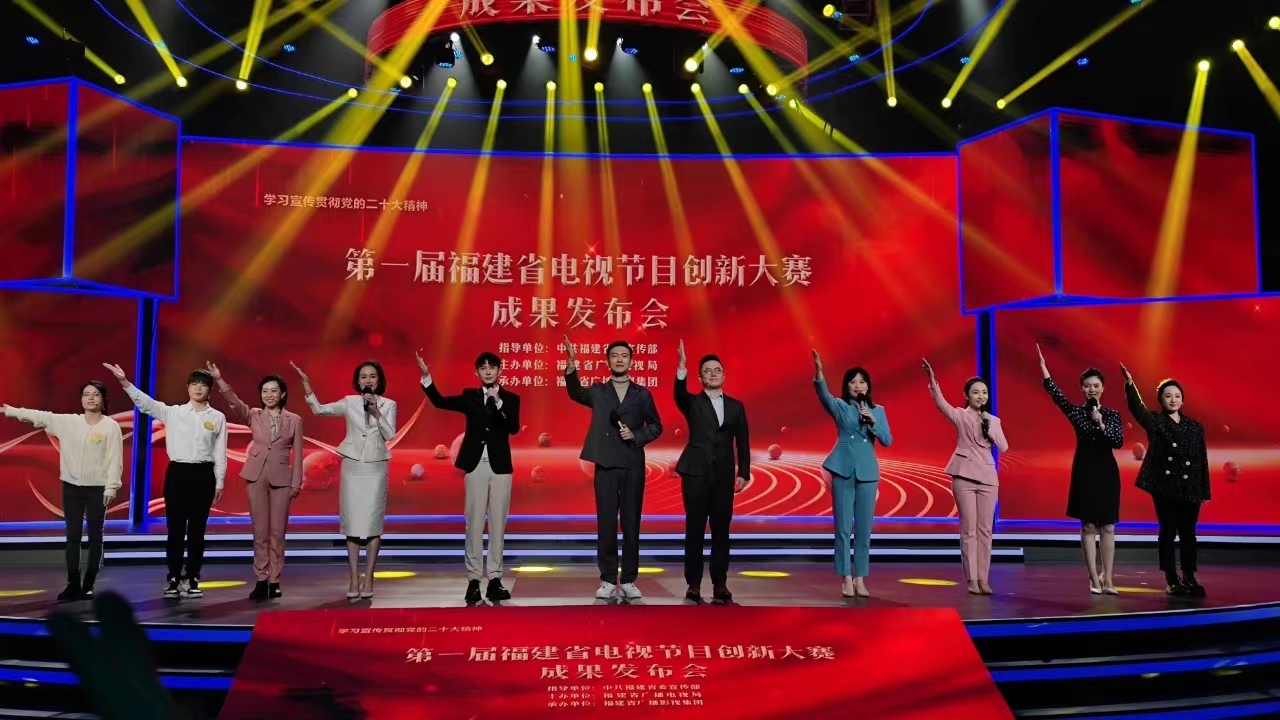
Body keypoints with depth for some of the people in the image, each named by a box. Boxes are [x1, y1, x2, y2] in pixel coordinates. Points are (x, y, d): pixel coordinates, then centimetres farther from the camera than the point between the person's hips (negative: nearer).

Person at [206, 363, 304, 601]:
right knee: (260, 530, 3)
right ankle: (261, 580, 9)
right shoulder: (253, 415, 5)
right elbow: (234, 402, -13)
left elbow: (297, 454, 2)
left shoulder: (294, 420, 3)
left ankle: (274, 581, 10)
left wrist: (296, 483, -3)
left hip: (282, 478, -1)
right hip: (256, 477, 1)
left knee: (277, 532, 3)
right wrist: (219, 380, -28)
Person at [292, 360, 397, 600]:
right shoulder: (349, 402, 4)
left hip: (376, 468, -1)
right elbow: (319, 410, -2)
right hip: (352, 467, 1)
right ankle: (354, 579, 5)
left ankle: (368, 578, 5)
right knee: (352, 523, 0)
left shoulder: (389, 404, 2)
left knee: (373, 524, -1)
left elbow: (390, 435, -6)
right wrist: (307, 387, -12)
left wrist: (377, 413, -15)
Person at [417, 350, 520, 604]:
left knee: (498, 524, 3)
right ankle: (473, 579, 5)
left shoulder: (510, 398, 4)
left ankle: (494, 578, 8)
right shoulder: (470, 396, 7)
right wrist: (426, 376, -15)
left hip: (500, 467, 0)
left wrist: (498, 402, -22)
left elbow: (514, 428, -11)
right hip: (475, 466, 0)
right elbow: (440, 402, -4)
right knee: (474, 523, 1)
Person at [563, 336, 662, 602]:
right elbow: (575, 393, -13)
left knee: (631, 524, 4)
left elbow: (656, 427, 9)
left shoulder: (642, 393, 7)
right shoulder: (597, 391, 6)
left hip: (633, 466, 0)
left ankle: (629, 580, 11)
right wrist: (572, 363, -29)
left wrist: (636, 436, -10)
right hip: (605, 465, 0)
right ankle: (608, 581, 8)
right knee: (606, 524, 1)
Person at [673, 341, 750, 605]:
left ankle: (720, 584, 10)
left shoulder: (736, 406, 11)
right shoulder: (693, 403, 5)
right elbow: (679, 394, -19)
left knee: (721, 530, 4)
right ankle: (693, 584, 8)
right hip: (696, 472, -2)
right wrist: (682, 367, -35)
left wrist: (743, 473, 1)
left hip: (724, 474, 2)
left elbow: (743, 442, 10)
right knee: (694, 529, 2)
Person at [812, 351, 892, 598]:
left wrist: (873, 421, -13)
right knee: (843, 527, -2)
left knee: (864, 528, 4)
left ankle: (860, 579, 12)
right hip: (843, 470, -2)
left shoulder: (878, 410, 11)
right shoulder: (840, 407, 2)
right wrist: (818, 371, -38)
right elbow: (824, 395, -19)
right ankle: (846, 579, 4)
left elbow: (888, 441, 3)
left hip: (867, 472, 2)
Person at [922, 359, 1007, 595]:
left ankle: (983, 579, 10)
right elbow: (941, 403, -20)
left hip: (988, 477, 4)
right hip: (964, 476, -4)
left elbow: (1003, 447, 1)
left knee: (985, 529, 4)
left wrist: (990, 427, -7)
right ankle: (972, 579, 2)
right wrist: (932, 381, -37)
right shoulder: (960, 415, 0)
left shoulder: (993, 420, 12)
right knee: (968, 529, -3)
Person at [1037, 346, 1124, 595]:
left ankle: (1107, 578, 7)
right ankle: (1094, 578, 5)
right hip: (1084, 471, -1)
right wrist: (1043, 366, -15)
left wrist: (1102, 425, -21)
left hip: (1107, 472, 1)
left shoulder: (1112, 415, 4)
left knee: (1107, 527, 2)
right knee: (1088, 526, 0)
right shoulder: (1076, 412, 2)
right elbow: (1055, 394, -10)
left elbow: (1119, 442, -7)